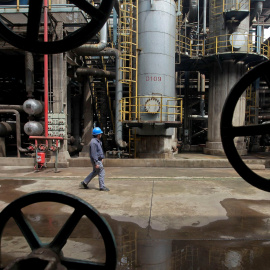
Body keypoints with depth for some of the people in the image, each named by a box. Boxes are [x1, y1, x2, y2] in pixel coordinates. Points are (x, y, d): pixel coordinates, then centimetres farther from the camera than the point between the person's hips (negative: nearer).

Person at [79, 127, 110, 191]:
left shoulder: (98, 141, 11)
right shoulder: (93, 142, -22)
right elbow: (93, 154, -24)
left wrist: (102, 158, 21)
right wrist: (96, 163, -24)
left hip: (98, 159, 10)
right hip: (96, 160, -10)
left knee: (95, 172, 19)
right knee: (101, 172, -3)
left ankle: (84, 183, 26)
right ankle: (102, 187, 7)